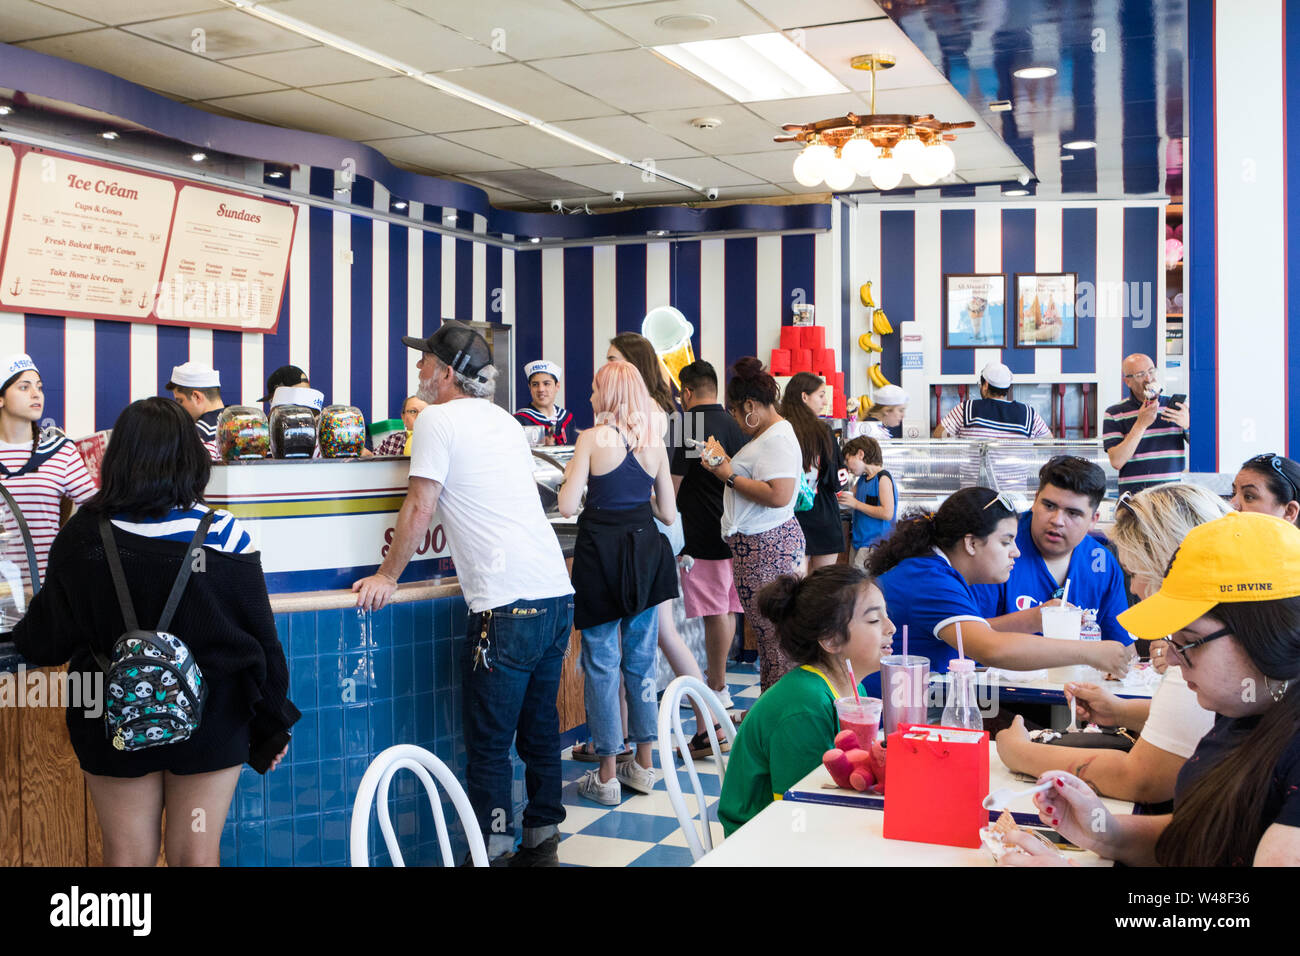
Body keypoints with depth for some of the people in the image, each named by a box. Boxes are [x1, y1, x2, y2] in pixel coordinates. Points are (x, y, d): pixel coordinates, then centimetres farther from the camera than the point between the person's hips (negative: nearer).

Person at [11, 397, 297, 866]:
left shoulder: (82, 536, -9)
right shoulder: (224, 536, -14)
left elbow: (47, 638, 3)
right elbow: (261, 639, -7)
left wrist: (22, 636, 28)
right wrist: (272, 723, 7)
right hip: (211, 723, -1)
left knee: (126, 855, 14)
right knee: (196, 856, 11)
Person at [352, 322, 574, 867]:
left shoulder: (438, 420, -2)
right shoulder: (506, 422, 20)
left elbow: (420, 509, -4)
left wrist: (387, 576, 7)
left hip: (507, 607, -8)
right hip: (558, 595, 8)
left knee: (488, 745, 0)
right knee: (540, 731, 16)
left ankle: (489, 853, 5)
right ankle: (541, 845, 24)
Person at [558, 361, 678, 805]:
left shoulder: (592, 438, -10)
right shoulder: (654, 442, 5)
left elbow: (567, 506, -13)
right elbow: (669, 513, 8)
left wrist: (571, 475, 7)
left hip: (602, 551, -5)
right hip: (646, 551, 5)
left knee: (602, 662, 3)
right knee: (641, 660, 15)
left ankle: (607, 776, 9)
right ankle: (643, 764, 24)